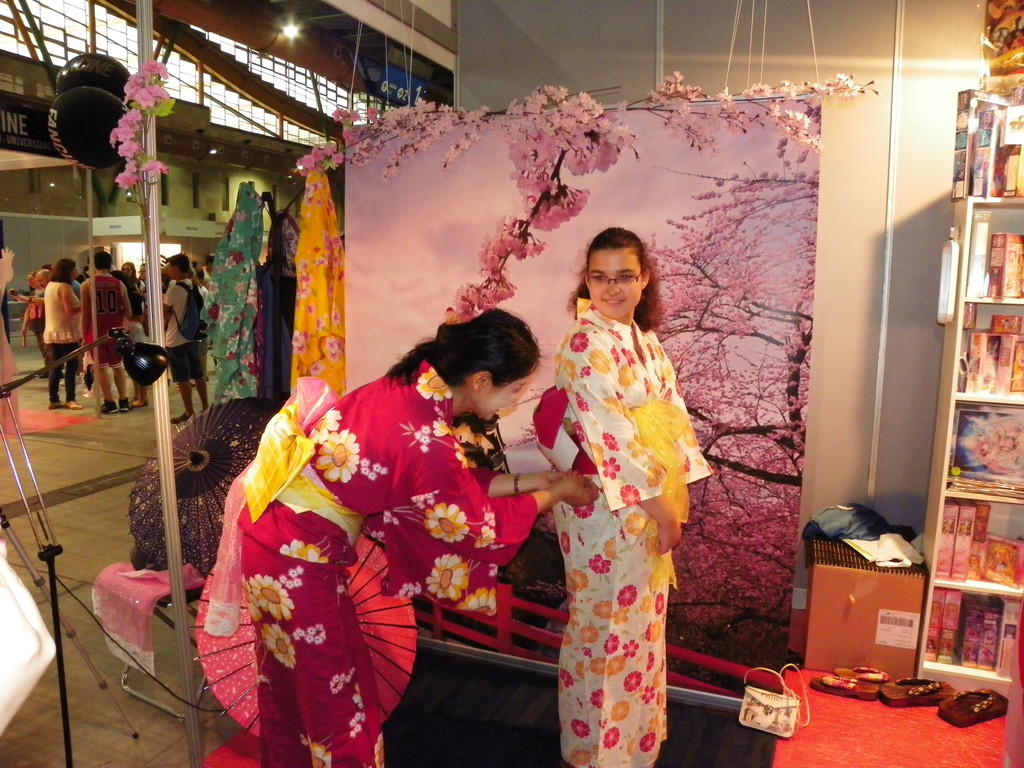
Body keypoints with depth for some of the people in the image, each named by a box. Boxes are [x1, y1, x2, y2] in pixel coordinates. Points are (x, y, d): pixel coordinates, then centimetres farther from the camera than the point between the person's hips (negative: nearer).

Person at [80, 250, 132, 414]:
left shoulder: (87, 284, -6)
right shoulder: (119, 284, -2)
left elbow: (85, 313, -5)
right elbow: (128, 313, -1)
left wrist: (84, 335, 3)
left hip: (96, 333, -2)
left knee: (102, 368, 7)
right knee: (118, 366, 15)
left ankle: (110, 403, 9)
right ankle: (123, 402, 13)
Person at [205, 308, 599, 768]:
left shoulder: (409, 388, -4)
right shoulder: (426, 442, -29)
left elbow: (457, 485, 7)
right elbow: (477, 526, -13)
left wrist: (531, 480, 8)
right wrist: (555, 493, -1)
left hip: (275, 529, 9)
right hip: (297, 561, -9)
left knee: (291, 686, 28)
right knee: (333, 697, 13)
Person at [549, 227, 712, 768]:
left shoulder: (645, 341, 8)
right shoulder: (588, 342, -19)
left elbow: (671, 419, 11)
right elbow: (611, 436, -23)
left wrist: (676, 496, 3)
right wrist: (661, 509, -17)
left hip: (648, 506, 9)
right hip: (607, 508, -8)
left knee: (641, 623, 22)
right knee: (605, 628, 8)